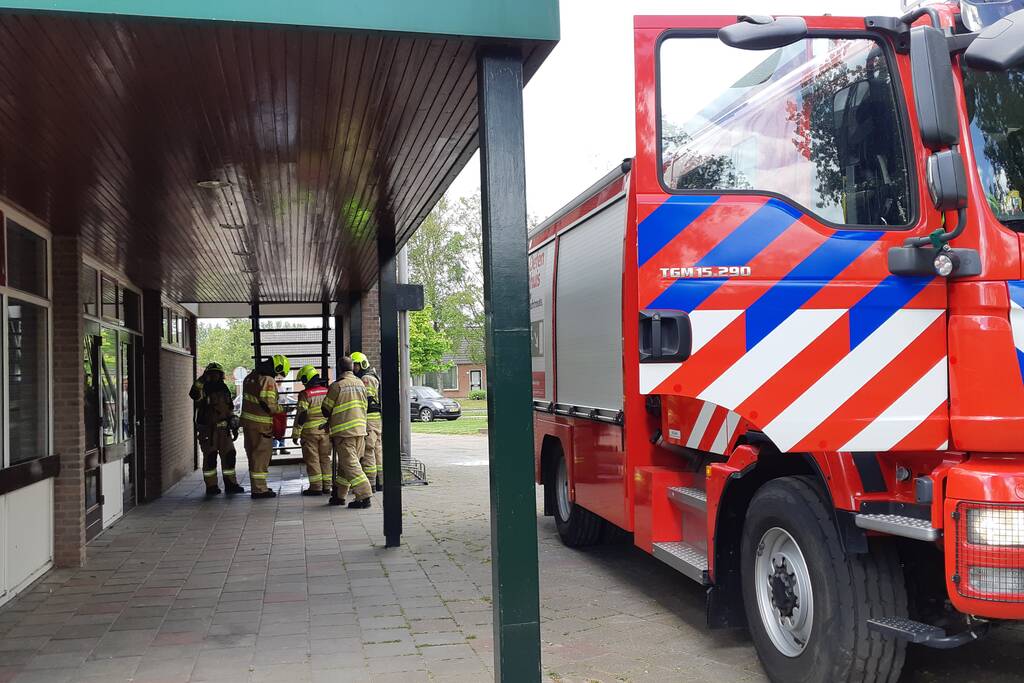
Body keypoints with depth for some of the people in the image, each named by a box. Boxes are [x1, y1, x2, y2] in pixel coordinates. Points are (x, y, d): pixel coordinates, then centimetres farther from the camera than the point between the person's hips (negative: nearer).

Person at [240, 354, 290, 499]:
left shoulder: (250, 377, 14)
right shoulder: (268, 380, -17)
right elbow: (268, 404, -23)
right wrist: (280, 409, -5)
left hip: (247, 420, 9)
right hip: (260, 423, -9)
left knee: (253, 454, 16)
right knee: (261, 454, -2)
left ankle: (257, 486, 26)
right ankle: (259, 489, 0)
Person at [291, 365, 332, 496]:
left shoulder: (305, 394, -13)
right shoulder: (327, 392, 5)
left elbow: (301, 415, -13)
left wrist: (296, 434, -6)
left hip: (310, 431, -5)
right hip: (325, 431, 5)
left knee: (312, 459, 2)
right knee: (325, 458, 13)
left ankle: (316, 487, 2)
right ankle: (326, 486, 15)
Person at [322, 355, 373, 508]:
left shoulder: (337, 386, -10)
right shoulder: (360, 384, 8)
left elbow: (326, 410, -2)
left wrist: (330, 420, 19)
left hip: (343, 431, -6)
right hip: (360, 429, 7)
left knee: (350, 464, -5)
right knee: (345, 463, 16)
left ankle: (364, 496, -11)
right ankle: (339, 495, 23)